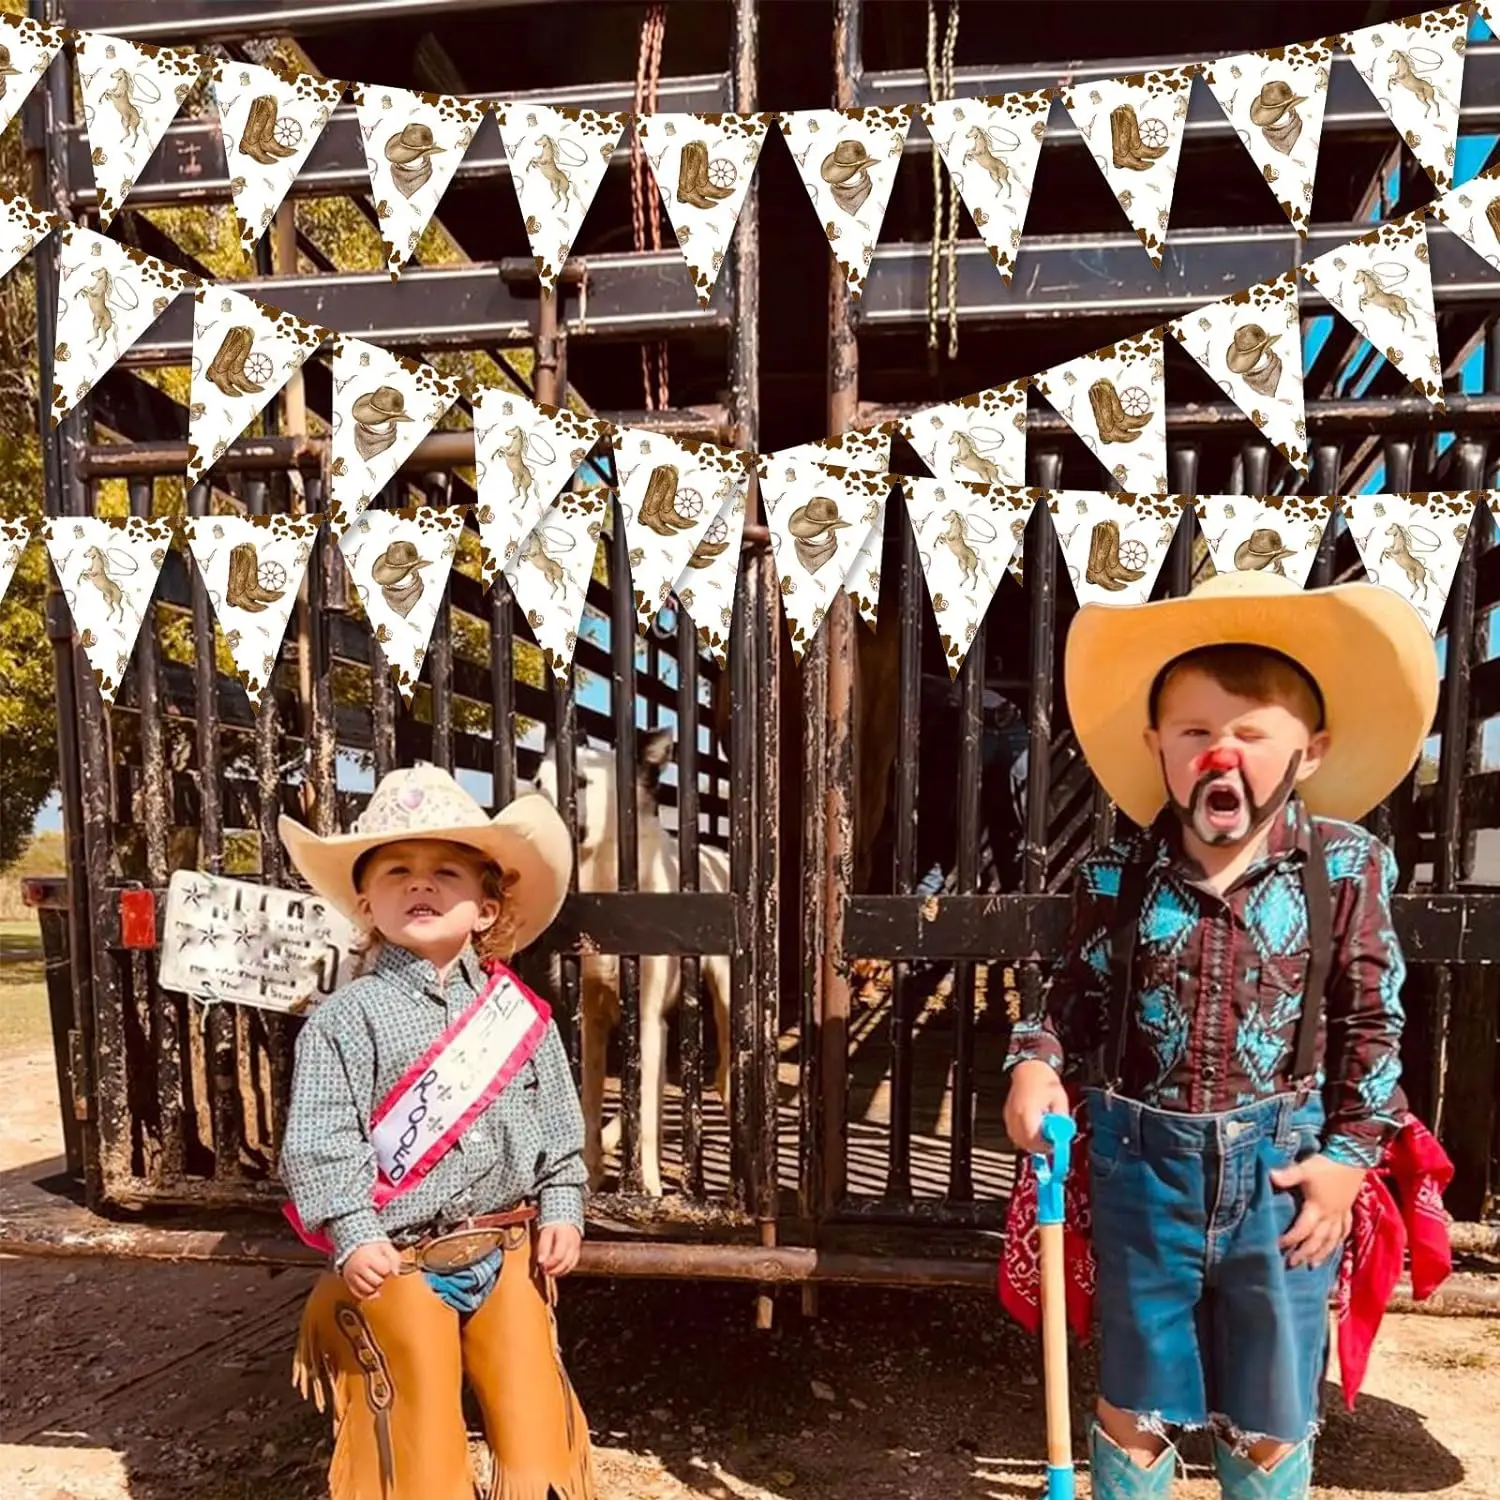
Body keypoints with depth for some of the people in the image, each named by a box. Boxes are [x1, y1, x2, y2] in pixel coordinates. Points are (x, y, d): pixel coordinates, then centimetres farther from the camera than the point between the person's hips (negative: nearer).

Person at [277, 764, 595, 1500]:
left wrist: (561, 1210, -1)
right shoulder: (346, 1017, -9)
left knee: (537, 1421, 13)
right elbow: (318, 1141, -11)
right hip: (398, 1263, -3)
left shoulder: (519, 1011, 1)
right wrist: (354, 1236, -18)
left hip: (509, 1252, 3)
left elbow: (559, 1123, 6)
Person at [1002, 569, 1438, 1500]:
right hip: (1144, 1161, 1)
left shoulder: (1346, 870, -9)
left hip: (1280, 1169, 0)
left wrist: (1349, 1153, -4)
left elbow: (1371, 1023, -2)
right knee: (1133, 1409, 18)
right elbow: (1077, 998, 5)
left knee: (1270, 1422, 19)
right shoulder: (1116, 878, -7)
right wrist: (1036, 1064, -12)